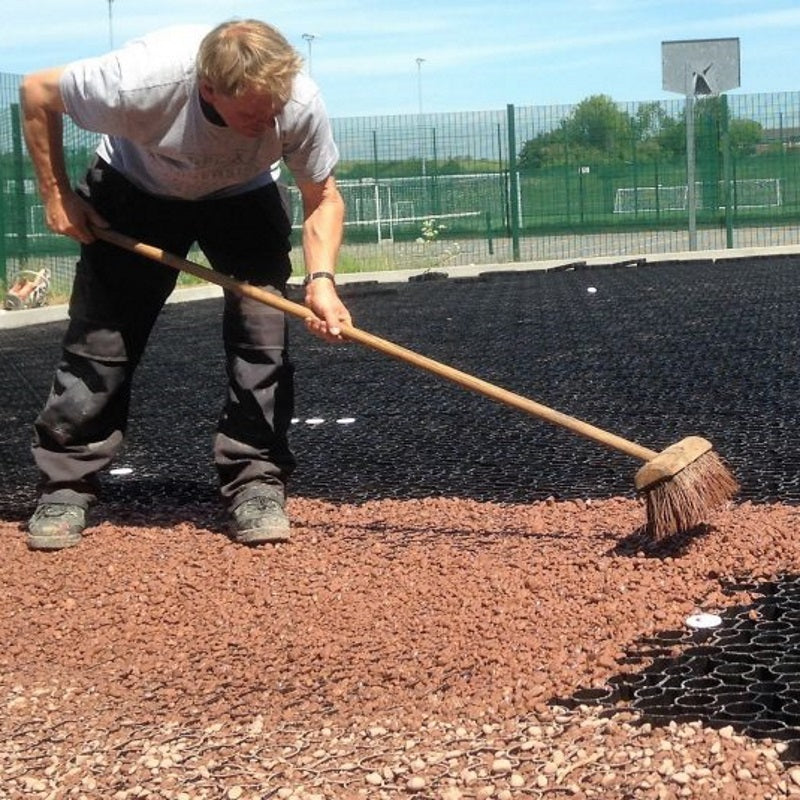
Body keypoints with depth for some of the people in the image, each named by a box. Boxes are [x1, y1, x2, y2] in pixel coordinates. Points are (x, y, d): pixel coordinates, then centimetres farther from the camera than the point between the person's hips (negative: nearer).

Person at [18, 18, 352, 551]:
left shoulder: (301, 104, -34)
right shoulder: (140, 83, -40)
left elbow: (322, 197, -16)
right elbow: (37, 93, -20)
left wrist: (321, 279, -32)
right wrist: (57, 197, -17)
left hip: (244, 198, 1)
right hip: (136, 189, -1)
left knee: (262, 326, -15)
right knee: (101, 336, -3)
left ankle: (257, 483, -4)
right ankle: (65, 488, 10)